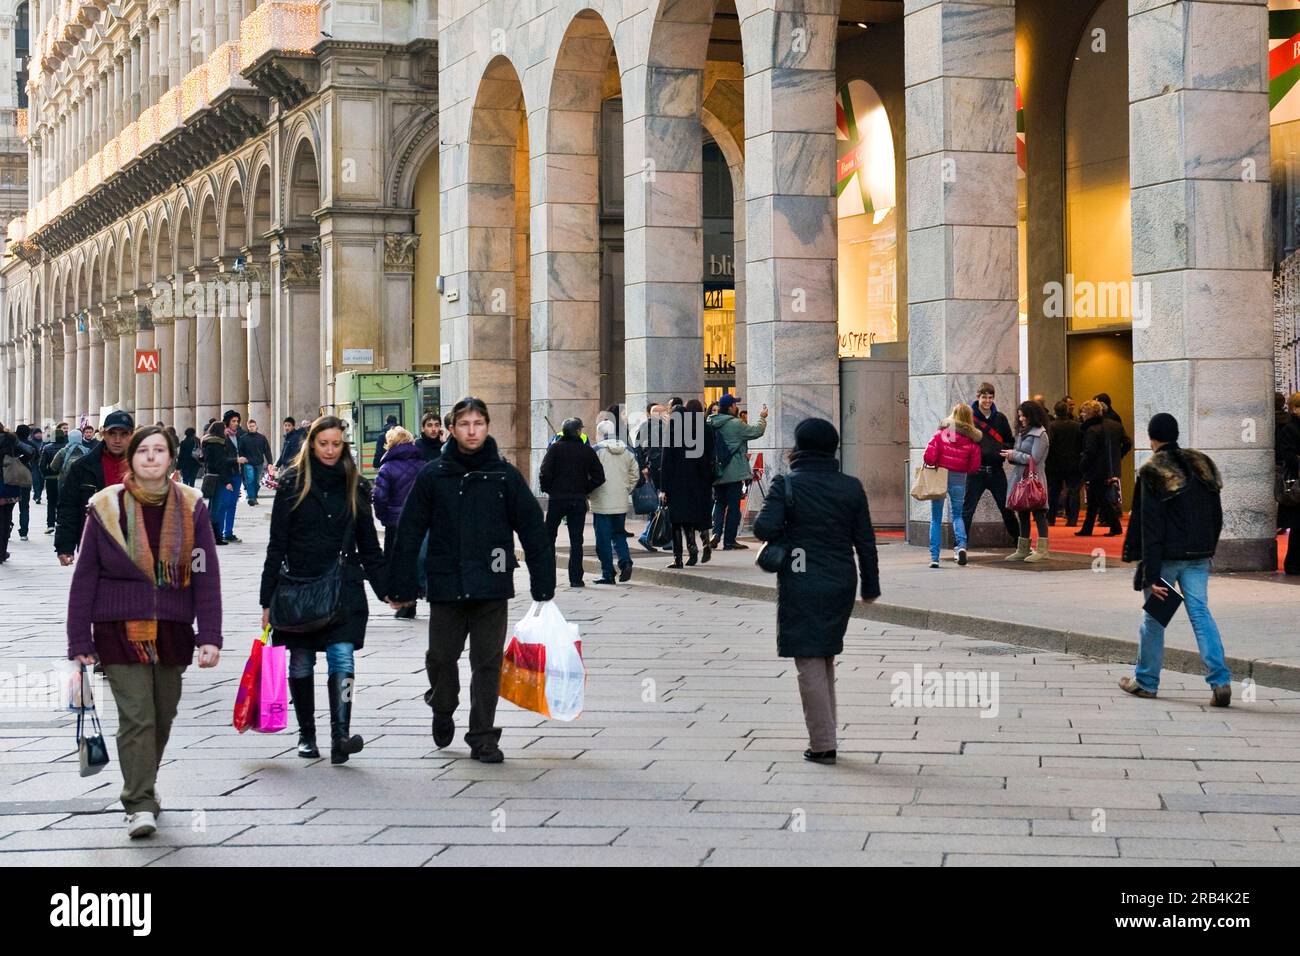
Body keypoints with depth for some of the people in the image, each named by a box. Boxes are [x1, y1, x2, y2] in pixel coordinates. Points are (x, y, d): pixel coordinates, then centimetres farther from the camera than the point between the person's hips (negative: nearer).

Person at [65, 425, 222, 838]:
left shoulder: (191, 508, 2)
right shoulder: (106, 507, -2)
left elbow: (207, 576, 2)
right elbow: (84, 576, 1)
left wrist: (210, 636, -6)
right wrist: (80, 642, -2)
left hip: (173, 630, 3)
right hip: (121, 629, -2)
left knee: (163, 715, 12)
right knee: (136, 716, -11)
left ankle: (142, 785, 33)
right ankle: (139, 805, -9)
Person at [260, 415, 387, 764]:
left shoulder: (355, 487, 8)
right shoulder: (292, 484, 2)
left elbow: (369, 546, 14)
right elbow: (277, 545, 1)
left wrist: (386, 589, 7)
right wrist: (268, 600, -2)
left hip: (344, 589, 0)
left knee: (342, 657, -14)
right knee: (300, 665, 7)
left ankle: (341, 735, -21)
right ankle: (306, 734, 21)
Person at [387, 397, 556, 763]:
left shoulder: (505, 476, 1)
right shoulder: (433, 475, 1)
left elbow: (534, 531, 2)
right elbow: (409, 534, 2)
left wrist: (543, 586, -2)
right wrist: (402, 588, 0)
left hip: (492, 587, 0)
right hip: (445, 586, 0)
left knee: (488, 663, 1)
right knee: (441, 658, 7)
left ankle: (483, 738, 10)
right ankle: (443, 712, 35)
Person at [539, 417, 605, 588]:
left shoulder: (555, 448, -5)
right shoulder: (587, 451, 0)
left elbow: (545, 473, -14)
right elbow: (599, 477, -1)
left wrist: (547, 489, 2)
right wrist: (584, 490, 9)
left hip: (557, 498, -1)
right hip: (579, 500, 1)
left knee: (549, 537, 11)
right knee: (576, 540, 5)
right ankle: (576, 578, 2)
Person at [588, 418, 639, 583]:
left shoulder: (596, 451, -10)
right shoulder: (627, 452, 6)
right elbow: (635, 475, 11)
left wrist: (587, 497, 4)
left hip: (601, 503, -5)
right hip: (621, 504, 5)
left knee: (604, 539, 1)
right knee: (619, 534, 18)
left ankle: (608, 574, 3)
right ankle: (625, 561, -4)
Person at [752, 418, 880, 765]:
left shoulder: (787, 485, -9)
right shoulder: (851, 487, 3)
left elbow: (764, 528, -18)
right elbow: (865, 541, 5)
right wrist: (870, 584, 13)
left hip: (802, 586, -4)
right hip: (840, 585, 4)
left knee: (810, 662, -1)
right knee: (825, 658, 19)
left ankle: (823, 744, -3)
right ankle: (825, 733, 24)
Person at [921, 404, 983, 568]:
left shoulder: (941, 434, -7)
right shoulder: (972, 440, -4)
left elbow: (929, 457, -13)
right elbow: (974, 467, -2)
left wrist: (935, 465, 7)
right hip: (959, 479, 1)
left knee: (936, 518, 8)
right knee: (957, 514, 19)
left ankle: (934, 557, 4)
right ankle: (961, 545, -7)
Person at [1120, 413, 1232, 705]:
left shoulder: (1153, 473, -11)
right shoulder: (1202, 465, 7)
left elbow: (1150, 526, -14)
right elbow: (1216, 516, 12)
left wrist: (1151, 574, -15)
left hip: (1167, 556, -5)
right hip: (1198, 557, 5)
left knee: (1154, 618, 9)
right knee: (1201, 613, 2)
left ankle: (1146, 681, 21)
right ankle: (1220, 681, -10)